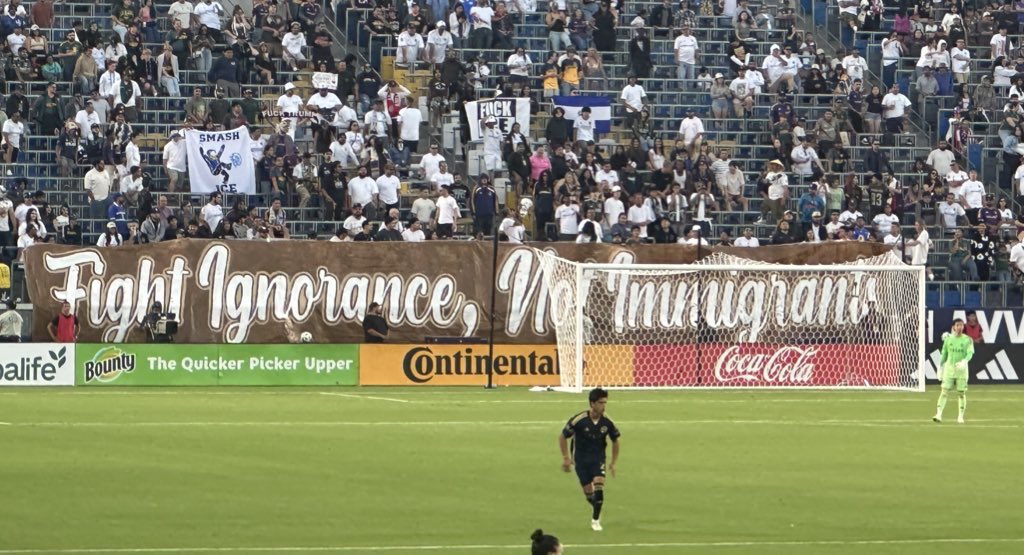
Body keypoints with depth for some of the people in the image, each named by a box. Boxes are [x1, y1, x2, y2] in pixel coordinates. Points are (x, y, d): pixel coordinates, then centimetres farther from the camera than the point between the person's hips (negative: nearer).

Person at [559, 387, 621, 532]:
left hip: (598, 459, 1)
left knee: (598, 484, -20)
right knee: (588, 491, 1)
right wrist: (566, 458, -6)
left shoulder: (607, 422, -11)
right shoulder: (579, 420, -19)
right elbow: (563, 437, -6)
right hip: (581, 459, -1)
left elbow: (615, 441, 6)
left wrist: (613, 464, 7)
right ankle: (598, 509, 34)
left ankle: (596, 520, -10)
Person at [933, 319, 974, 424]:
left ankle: (960, 416, 11)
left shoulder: (967, 340, -1)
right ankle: (939, 414, -14)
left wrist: (964, 361, -31)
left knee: (962, 393, 2)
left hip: (961, 369, -1)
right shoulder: (948, 339, 6)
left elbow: (970, 353, -12)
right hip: (949, 368, 1)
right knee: (944, 391, -8)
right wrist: (940, 368, 9)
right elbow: (944, 355, 12)